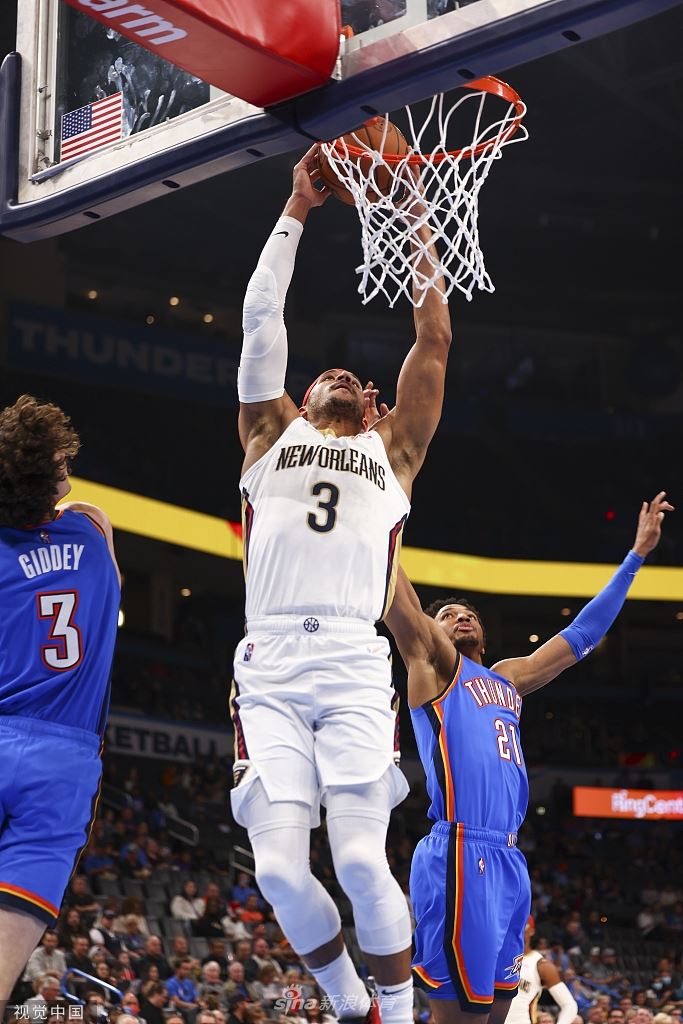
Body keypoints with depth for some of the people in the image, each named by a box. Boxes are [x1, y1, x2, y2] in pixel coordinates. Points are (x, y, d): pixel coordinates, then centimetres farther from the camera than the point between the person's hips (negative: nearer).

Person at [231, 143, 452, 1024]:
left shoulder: (390, 449, 23)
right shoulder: (271, 433, 23)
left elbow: (434, 342, 20)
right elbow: (261, 319, 18)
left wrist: (417, 236, 25)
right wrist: (294, 213, 20)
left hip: (355, 665, 0)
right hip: (270, 668, 0)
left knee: (361, 859, -16)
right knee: (280, 868, -12)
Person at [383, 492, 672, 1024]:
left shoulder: (507, 679, 26)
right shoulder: (433, 662, 7)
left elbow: (582, 634, 32)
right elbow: (400, 602, -4)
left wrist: (637, 553, 33)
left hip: (509, 861, 8)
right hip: (462, 856, -8)